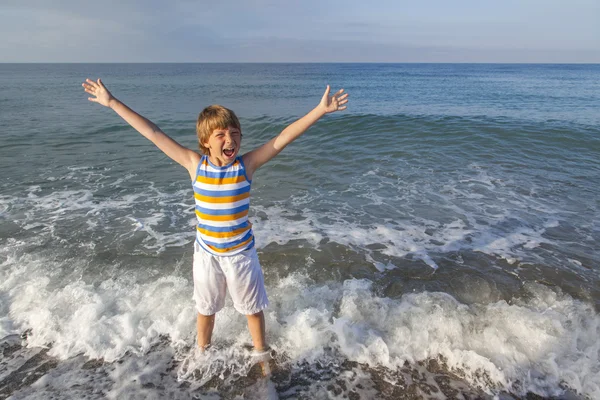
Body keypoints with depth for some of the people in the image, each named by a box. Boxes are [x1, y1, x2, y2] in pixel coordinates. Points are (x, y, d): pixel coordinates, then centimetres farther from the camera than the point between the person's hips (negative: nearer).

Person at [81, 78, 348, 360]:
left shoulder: (247, 165, -16)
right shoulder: (194, 164, -14)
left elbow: (285, 136, -23)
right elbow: (153, 133, -12)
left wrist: (320, 110, -27)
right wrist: (112, 102, -8)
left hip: (241, 253, -1)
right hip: (206, 254, 1)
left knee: (253, 308, 18)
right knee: (205, 308, 24)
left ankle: (261, 354, 43)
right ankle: (202, 354, 50)